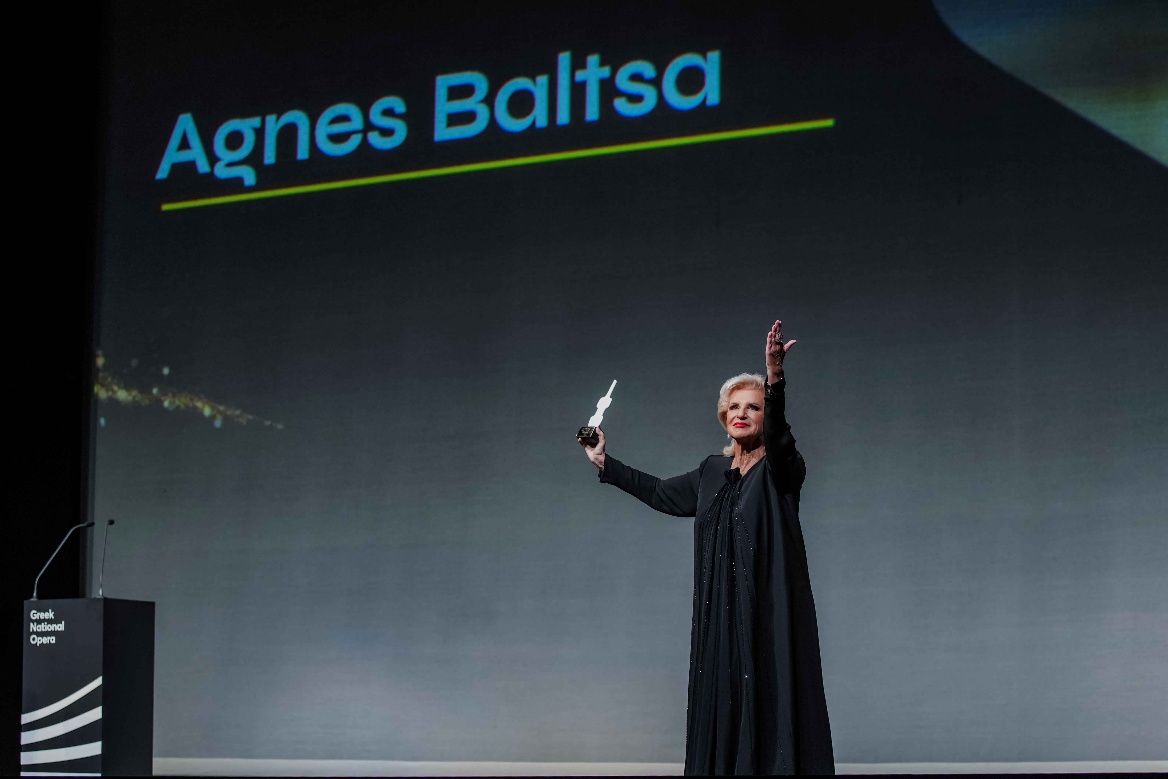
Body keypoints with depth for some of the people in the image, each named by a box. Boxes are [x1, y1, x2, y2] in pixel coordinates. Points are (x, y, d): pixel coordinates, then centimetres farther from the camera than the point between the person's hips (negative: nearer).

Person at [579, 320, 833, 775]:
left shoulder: (781, 469, -3)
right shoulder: (712, 472, 14)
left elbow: (778, 434, -26)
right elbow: (663, 494, 29)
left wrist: (775, 378, -43)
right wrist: (605, 463, 34)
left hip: (769, 614, -5)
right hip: (718, 615, 5)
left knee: (769, 701, -10)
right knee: (723, 707, 3)